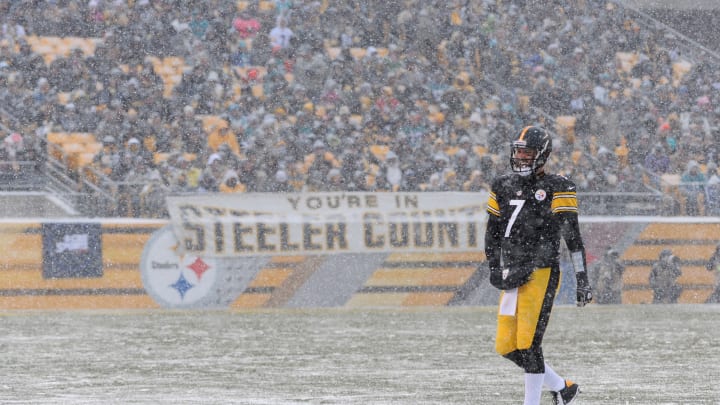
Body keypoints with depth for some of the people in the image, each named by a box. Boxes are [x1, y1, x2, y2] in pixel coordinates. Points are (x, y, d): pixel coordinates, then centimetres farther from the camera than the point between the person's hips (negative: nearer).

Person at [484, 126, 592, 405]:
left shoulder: (556, 189, -4)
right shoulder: (503, 187, 14)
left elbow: (573, 238, -6)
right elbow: (492, 233, 20)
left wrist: (582, 280, -9)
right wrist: (495, 270, 8)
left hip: (541, 274, -7)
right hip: (513, 277, 7)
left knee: (528, 345, -11)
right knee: (506, 347, 5)